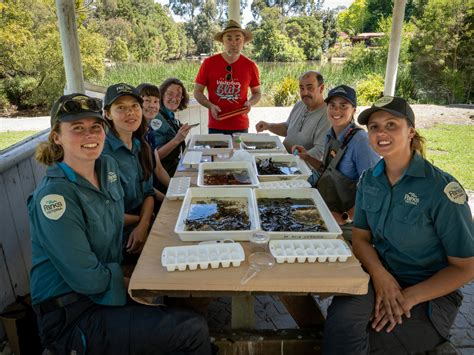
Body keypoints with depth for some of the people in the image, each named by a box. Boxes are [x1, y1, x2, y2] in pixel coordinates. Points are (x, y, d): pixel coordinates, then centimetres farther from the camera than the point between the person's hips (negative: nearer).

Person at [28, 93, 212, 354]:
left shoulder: (108, 165, 0)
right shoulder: (54, 196, -23)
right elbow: (86, 278, -22)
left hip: (106, 292, 7)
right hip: (72, 316, -7)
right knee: (194, 331, -14)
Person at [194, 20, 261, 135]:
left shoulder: (250, 66, 0)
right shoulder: (209, 63, -3)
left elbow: (257, 93, 13)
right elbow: (197, 92, 3)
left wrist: (250, 103, -8)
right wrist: (210, 106, -13)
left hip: (241, 127, 1)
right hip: (215, 126, -1)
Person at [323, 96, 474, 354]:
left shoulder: (440, 188, -16)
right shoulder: (369, 180, 1)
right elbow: (360, 236, 5)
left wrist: (409, 297, -18)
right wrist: (380, 275, -15)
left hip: (431, 294, -3)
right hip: (381, 276, 4)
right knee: (342, 319, -28)